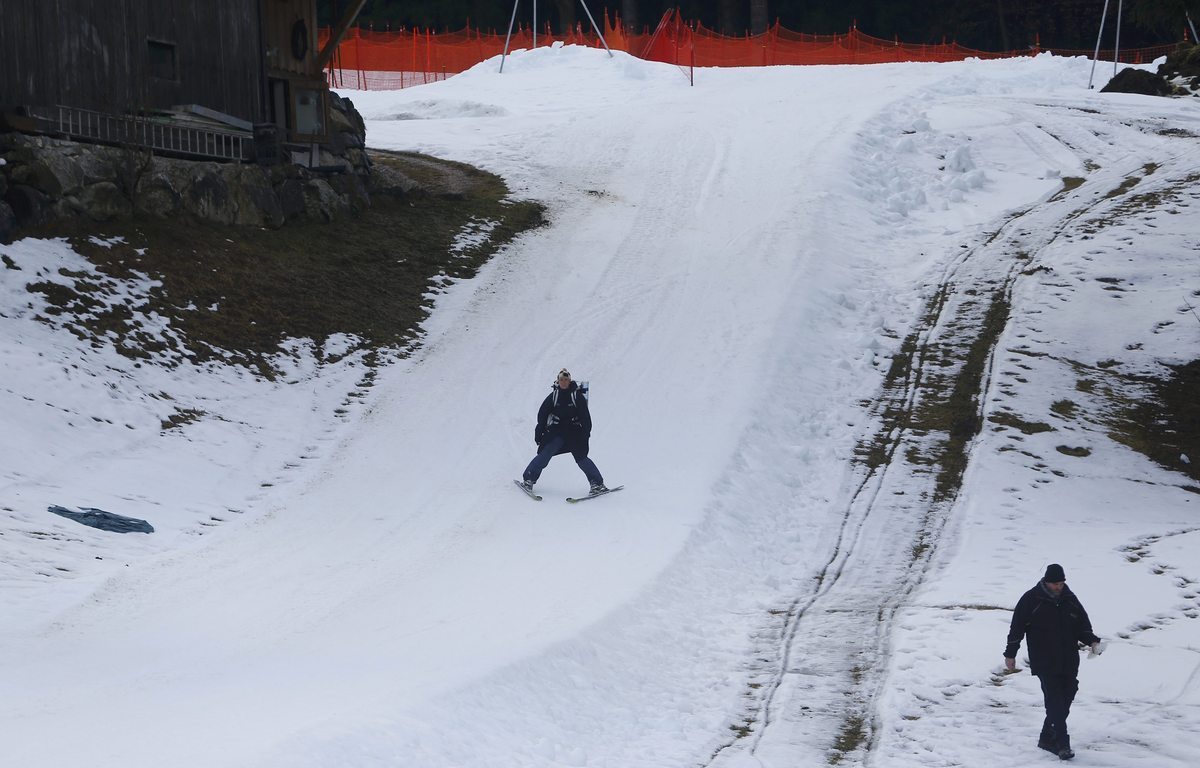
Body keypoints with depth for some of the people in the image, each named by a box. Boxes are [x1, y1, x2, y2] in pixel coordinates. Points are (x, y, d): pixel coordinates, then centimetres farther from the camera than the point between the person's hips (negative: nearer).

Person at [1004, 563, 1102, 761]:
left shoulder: (1070, 600, 8)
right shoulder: (1031, 600, -7)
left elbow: (1083, 626, 17)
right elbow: (1017, 627, -2)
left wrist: (1092, 641, -2)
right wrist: (1010, 654, -1)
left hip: (1069, 663, 5)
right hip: (1044, 663, -5)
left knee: (1065, 700, 5)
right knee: (1055, 702, -13)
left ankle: (1048, 738, 18)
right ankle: (1062, 743, -14)